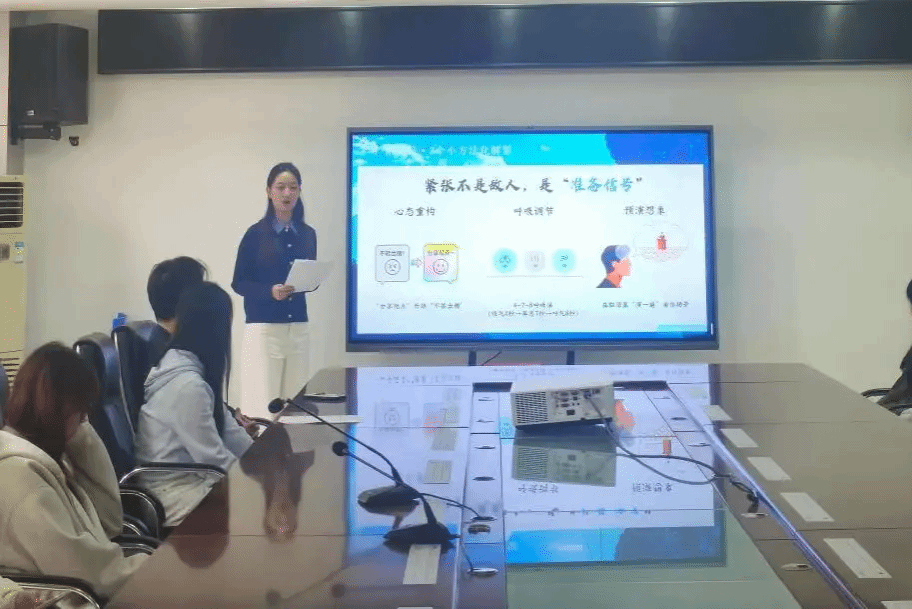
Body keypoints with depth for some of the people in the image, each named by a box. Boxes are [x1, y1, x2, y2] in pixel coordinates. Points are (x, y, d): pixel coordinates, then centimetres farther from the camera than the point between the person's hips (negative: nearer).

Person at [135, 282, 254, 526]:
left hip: (186, 476, 9)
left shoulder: (177, 364, 4)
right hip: (176, 493, -9)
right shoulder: (188, 385, -26)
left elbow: (225, 428, 8)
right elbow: (215, 461, -22)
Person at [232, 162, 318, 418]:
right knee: (262, 400, -7)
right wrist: (270, 291, -19)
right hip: (263, 327, -4)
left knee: (295, 400, 4)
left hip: (298, 327, 4)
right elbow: (239, 283, -3)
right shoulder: (256, 234, -3)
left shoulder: (308, 234, 9)